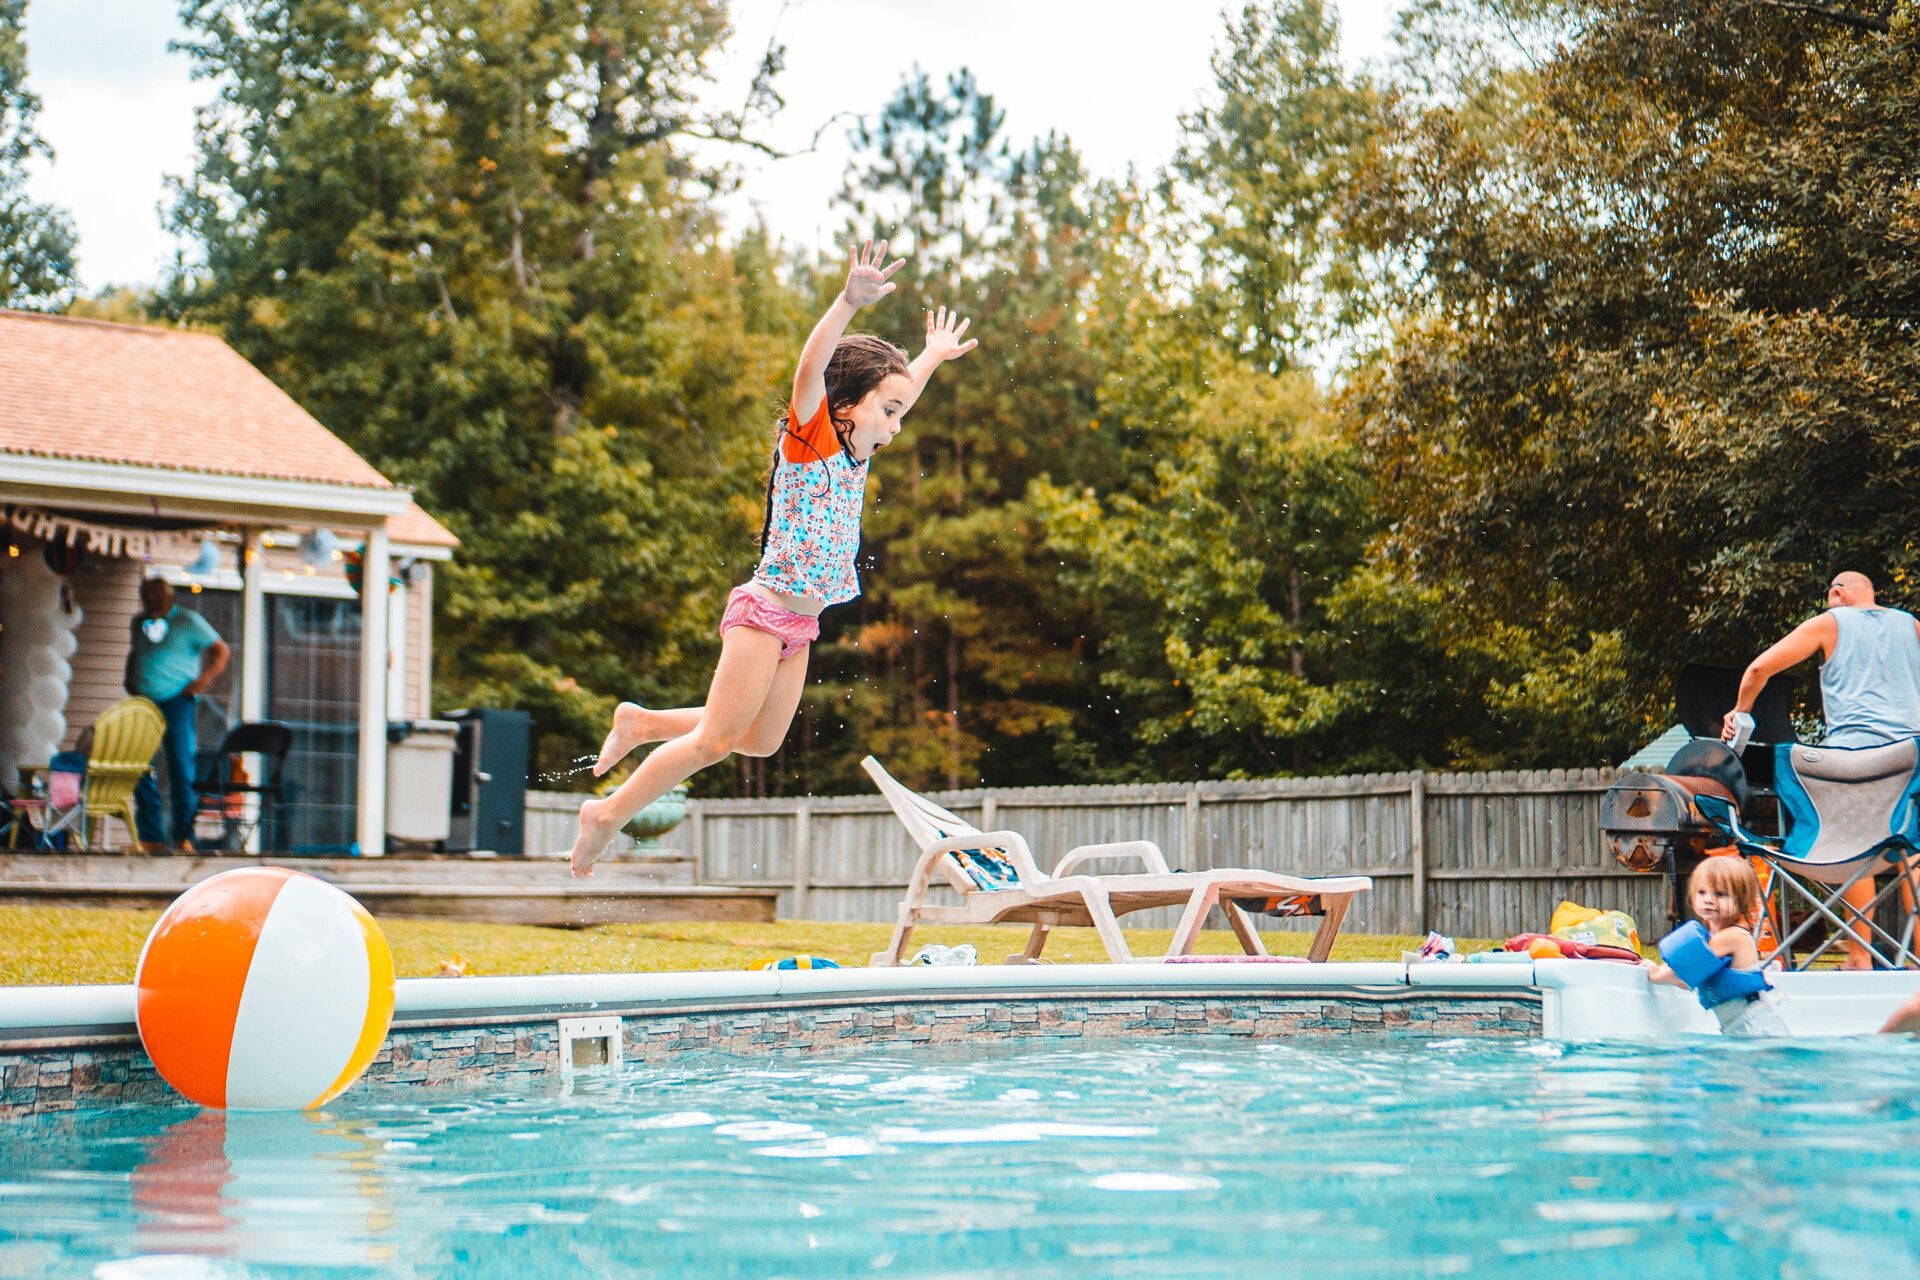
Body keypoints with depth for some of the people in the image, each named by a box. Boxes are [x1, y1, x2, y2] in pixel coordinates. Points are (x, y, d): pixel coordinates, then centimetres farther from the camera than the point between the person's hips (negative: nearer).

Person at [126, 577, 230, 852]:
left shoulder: (188, 622, 0)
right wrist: (129, 680, 15)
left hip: (176, 702, -5)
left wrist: (204, 680, -11)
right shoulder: (140, 622, 17)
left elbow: (221, 651, 0)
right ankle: (151, 837, 6)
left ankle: (184, 837, -5)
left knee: (181, 768, -7)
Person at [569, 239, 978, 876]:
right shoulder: (810, 439, -10)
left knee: (760, 741, 13)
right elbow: (811, 369, -29)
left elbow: (897, 394, 33)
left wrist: (933, 356, 41)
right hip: (764, 611, -9)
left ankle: (641, 724, 26)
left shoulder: (854, 456, 13)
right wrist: (849, 303, -41)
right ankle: (609, 813, 3)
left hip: (799, 624, 9)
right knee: (715, 740, -8)